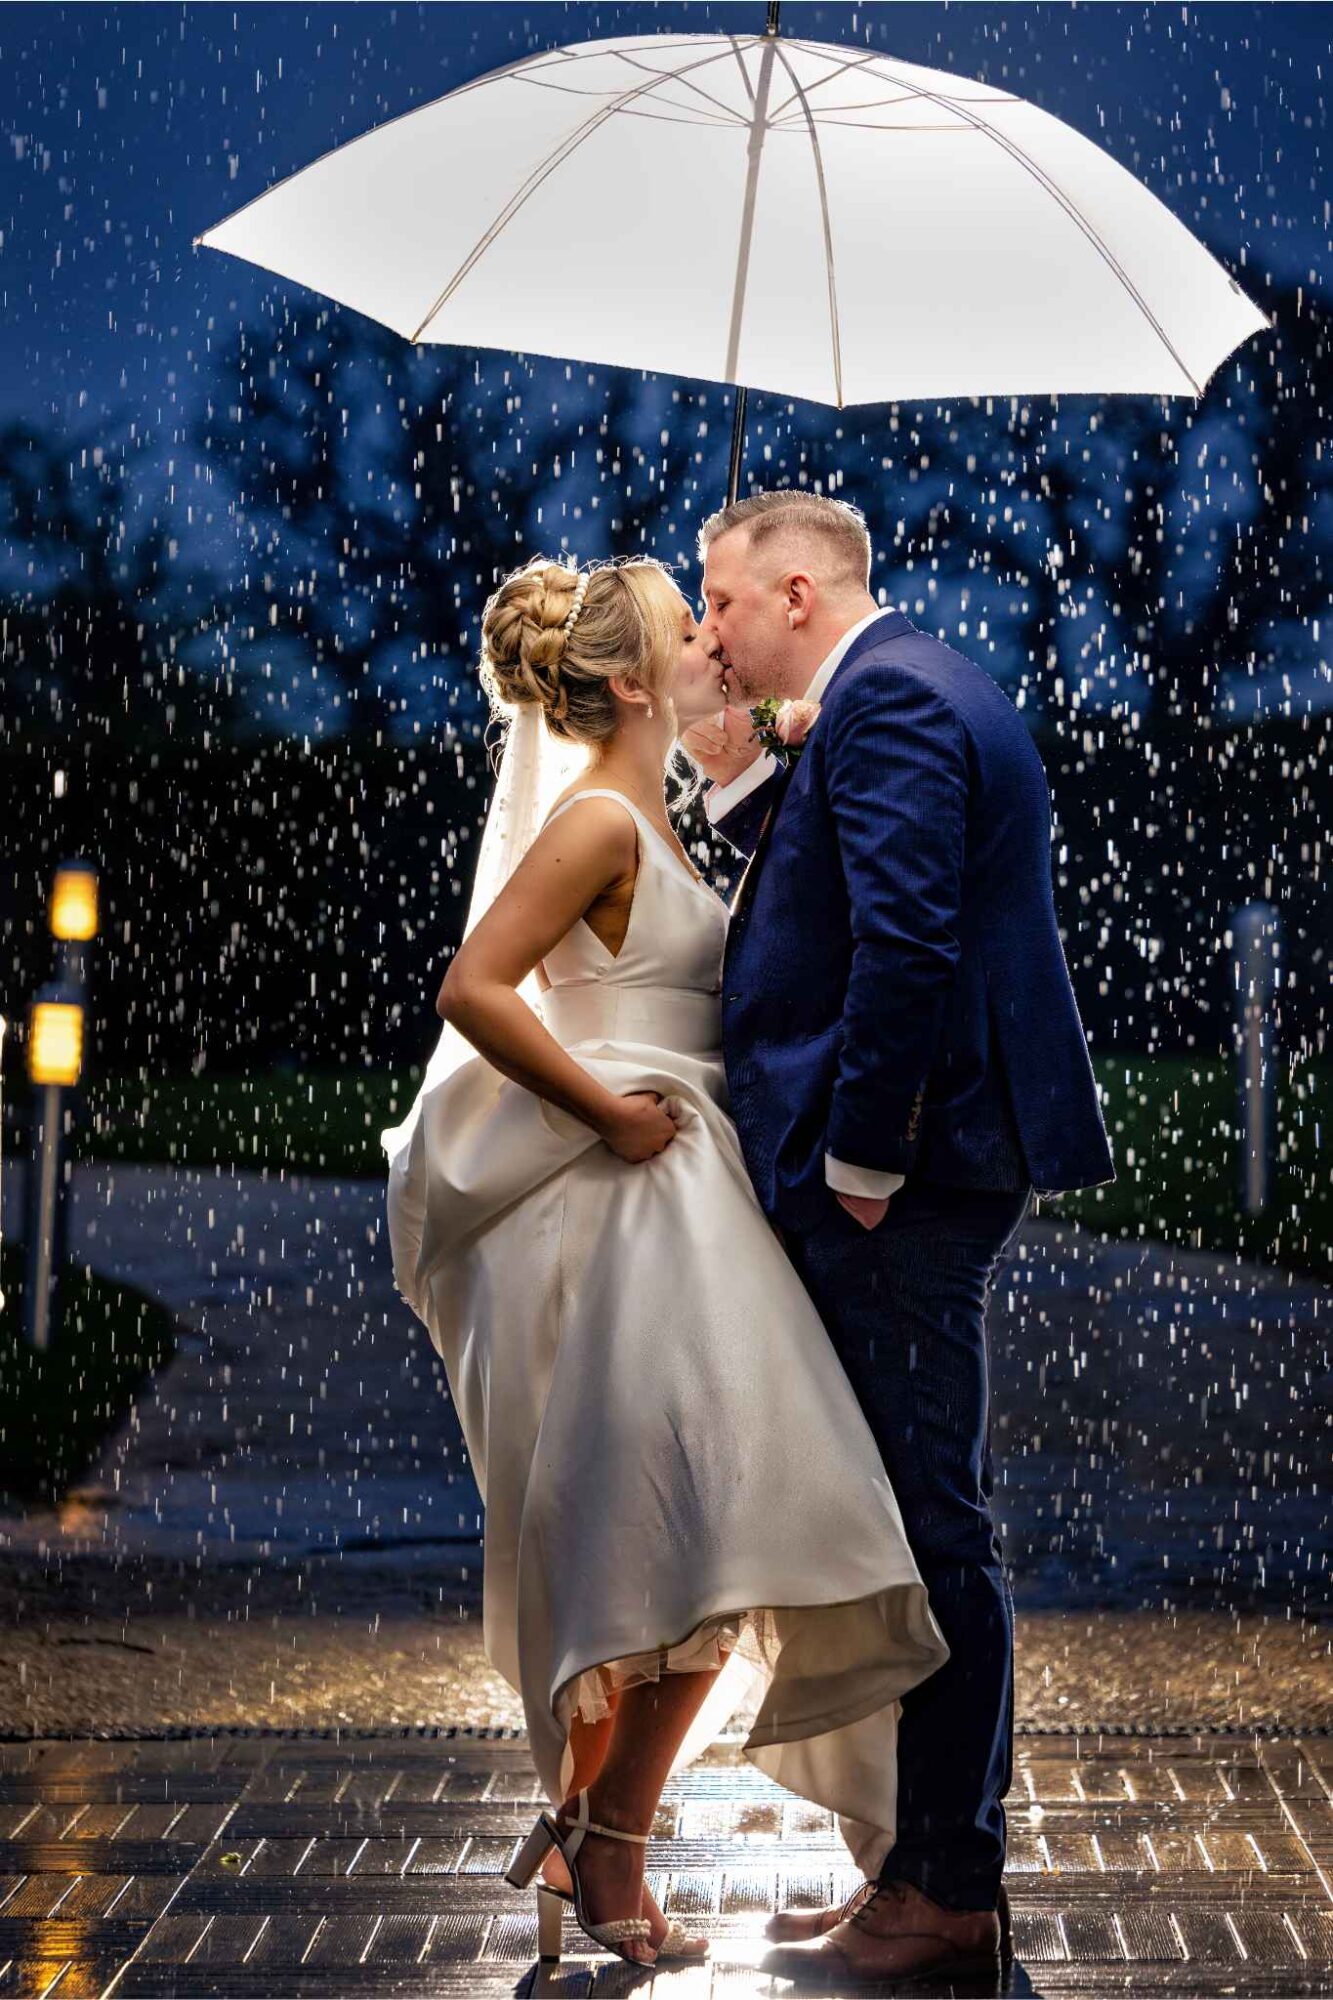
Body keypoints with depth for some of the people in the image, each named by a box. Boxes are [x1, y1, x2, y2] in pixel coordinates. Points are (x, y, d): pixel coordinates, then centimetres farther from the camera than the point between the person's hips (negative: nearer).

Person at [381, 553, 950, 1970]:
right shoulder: (599, 819, -12)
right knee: (711, 1532, -13)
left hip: (667, 1202, 10)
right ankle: (608, 1853, -4)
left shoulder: (644, 819, 17)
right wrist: (612, 1113, -18)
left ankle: (578, 1829, 22)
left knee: (635, 1556, 13)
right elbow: (474, 987, -22)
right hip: (629, 1210, -10)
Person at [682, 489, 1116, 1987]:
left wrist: (860, 1157, -20)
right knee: (921, 1522, 14)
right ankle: (936, 1858, 22)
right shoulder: (910, 688, 21)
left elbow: (906, 939, -24)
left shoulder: (887, 700, -13)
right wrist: (737, 783, 10)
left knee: (930, 1526, -5)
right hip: (925, 1162, 11)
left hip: (898, 1183, -11)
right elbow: (825, 912, 20)